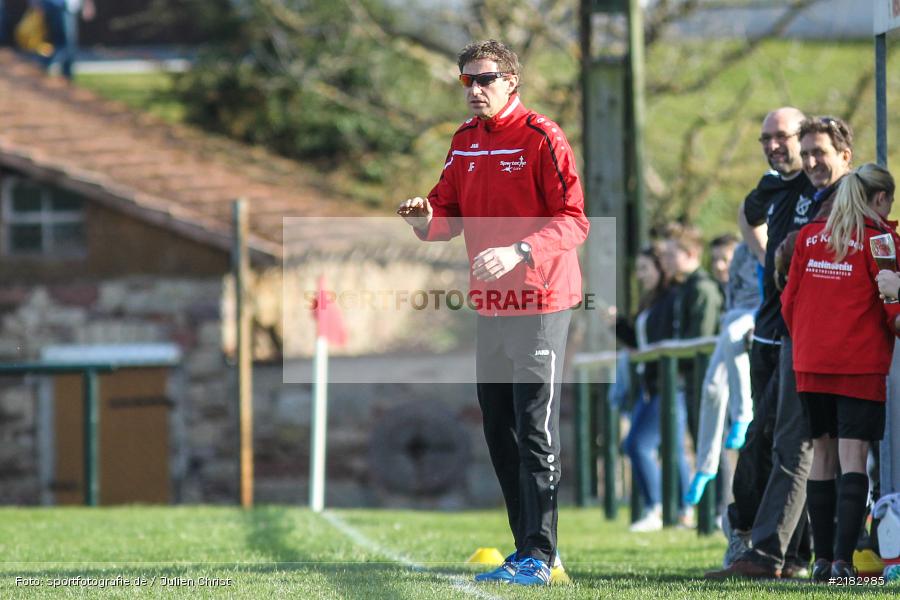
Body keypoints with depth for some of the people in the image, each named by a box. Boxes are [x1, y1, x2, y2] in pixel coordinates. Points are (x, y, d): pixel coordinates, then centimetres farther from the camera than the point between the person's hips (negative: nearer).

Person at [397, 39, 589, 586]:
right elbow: (451, 212, 16)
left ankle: (539, 556, -8)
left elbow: (574, 222, -15)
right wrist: (427, 219, -7)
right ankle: (525, 549, 18)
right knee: (500, 433, 11)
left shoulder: (541, 138, -11)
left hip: (540, 302, -8)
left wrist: (519, 252, -27)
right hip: (490, 305, 8)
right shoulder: (466, 141, 12)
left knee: (535, 433, -9)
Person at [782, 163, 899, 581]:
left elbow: (789, 300, 12)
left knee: (822, 456, 12)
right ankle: (843, 559, -17)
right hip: (861, 366, -5)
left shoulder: (808, 236, 9)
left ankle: (822, 559, 13)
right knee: (853, 460, -7)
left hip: (811, 364, 5)